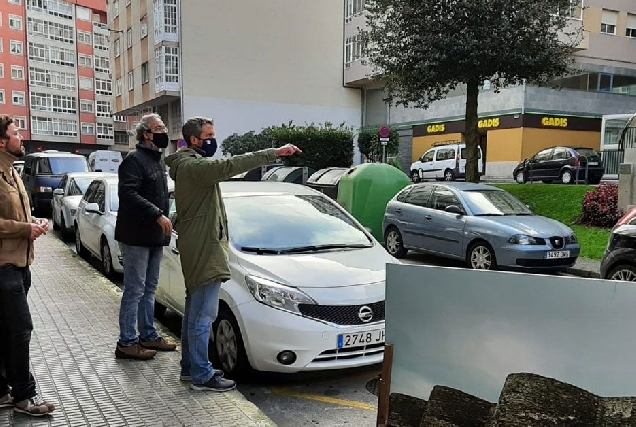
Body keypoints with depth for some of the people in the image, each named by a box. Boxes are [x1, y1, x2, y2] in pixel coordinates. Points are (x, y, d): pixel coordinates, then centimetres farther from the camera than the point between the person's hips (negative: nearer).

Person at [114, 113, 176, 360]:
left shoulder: (158, 161, 18)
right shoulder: (134, 160, -11)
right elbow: (128, 194, -24)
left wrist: (164, 219, 15)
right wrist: (158, 215, -26)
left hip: (155, 237, 9)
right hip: (137, 236, -9)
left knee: (149, 289, 15)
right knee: (134, 290, -4)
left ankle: (148, 336, 24)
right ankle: (126, 343, 4)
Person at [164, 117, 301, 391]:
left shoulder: (187, 164, 18)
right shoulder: (193, 166, -17)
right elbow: (230, 166, -29)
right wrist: (275, 153, -31)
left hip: (198, 247, 11)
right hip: (203, 249, -11)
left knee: (195, 311, 17)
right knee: (203, 314, -6)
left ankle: (190, 367, 27)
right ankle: (202, 376, 2)